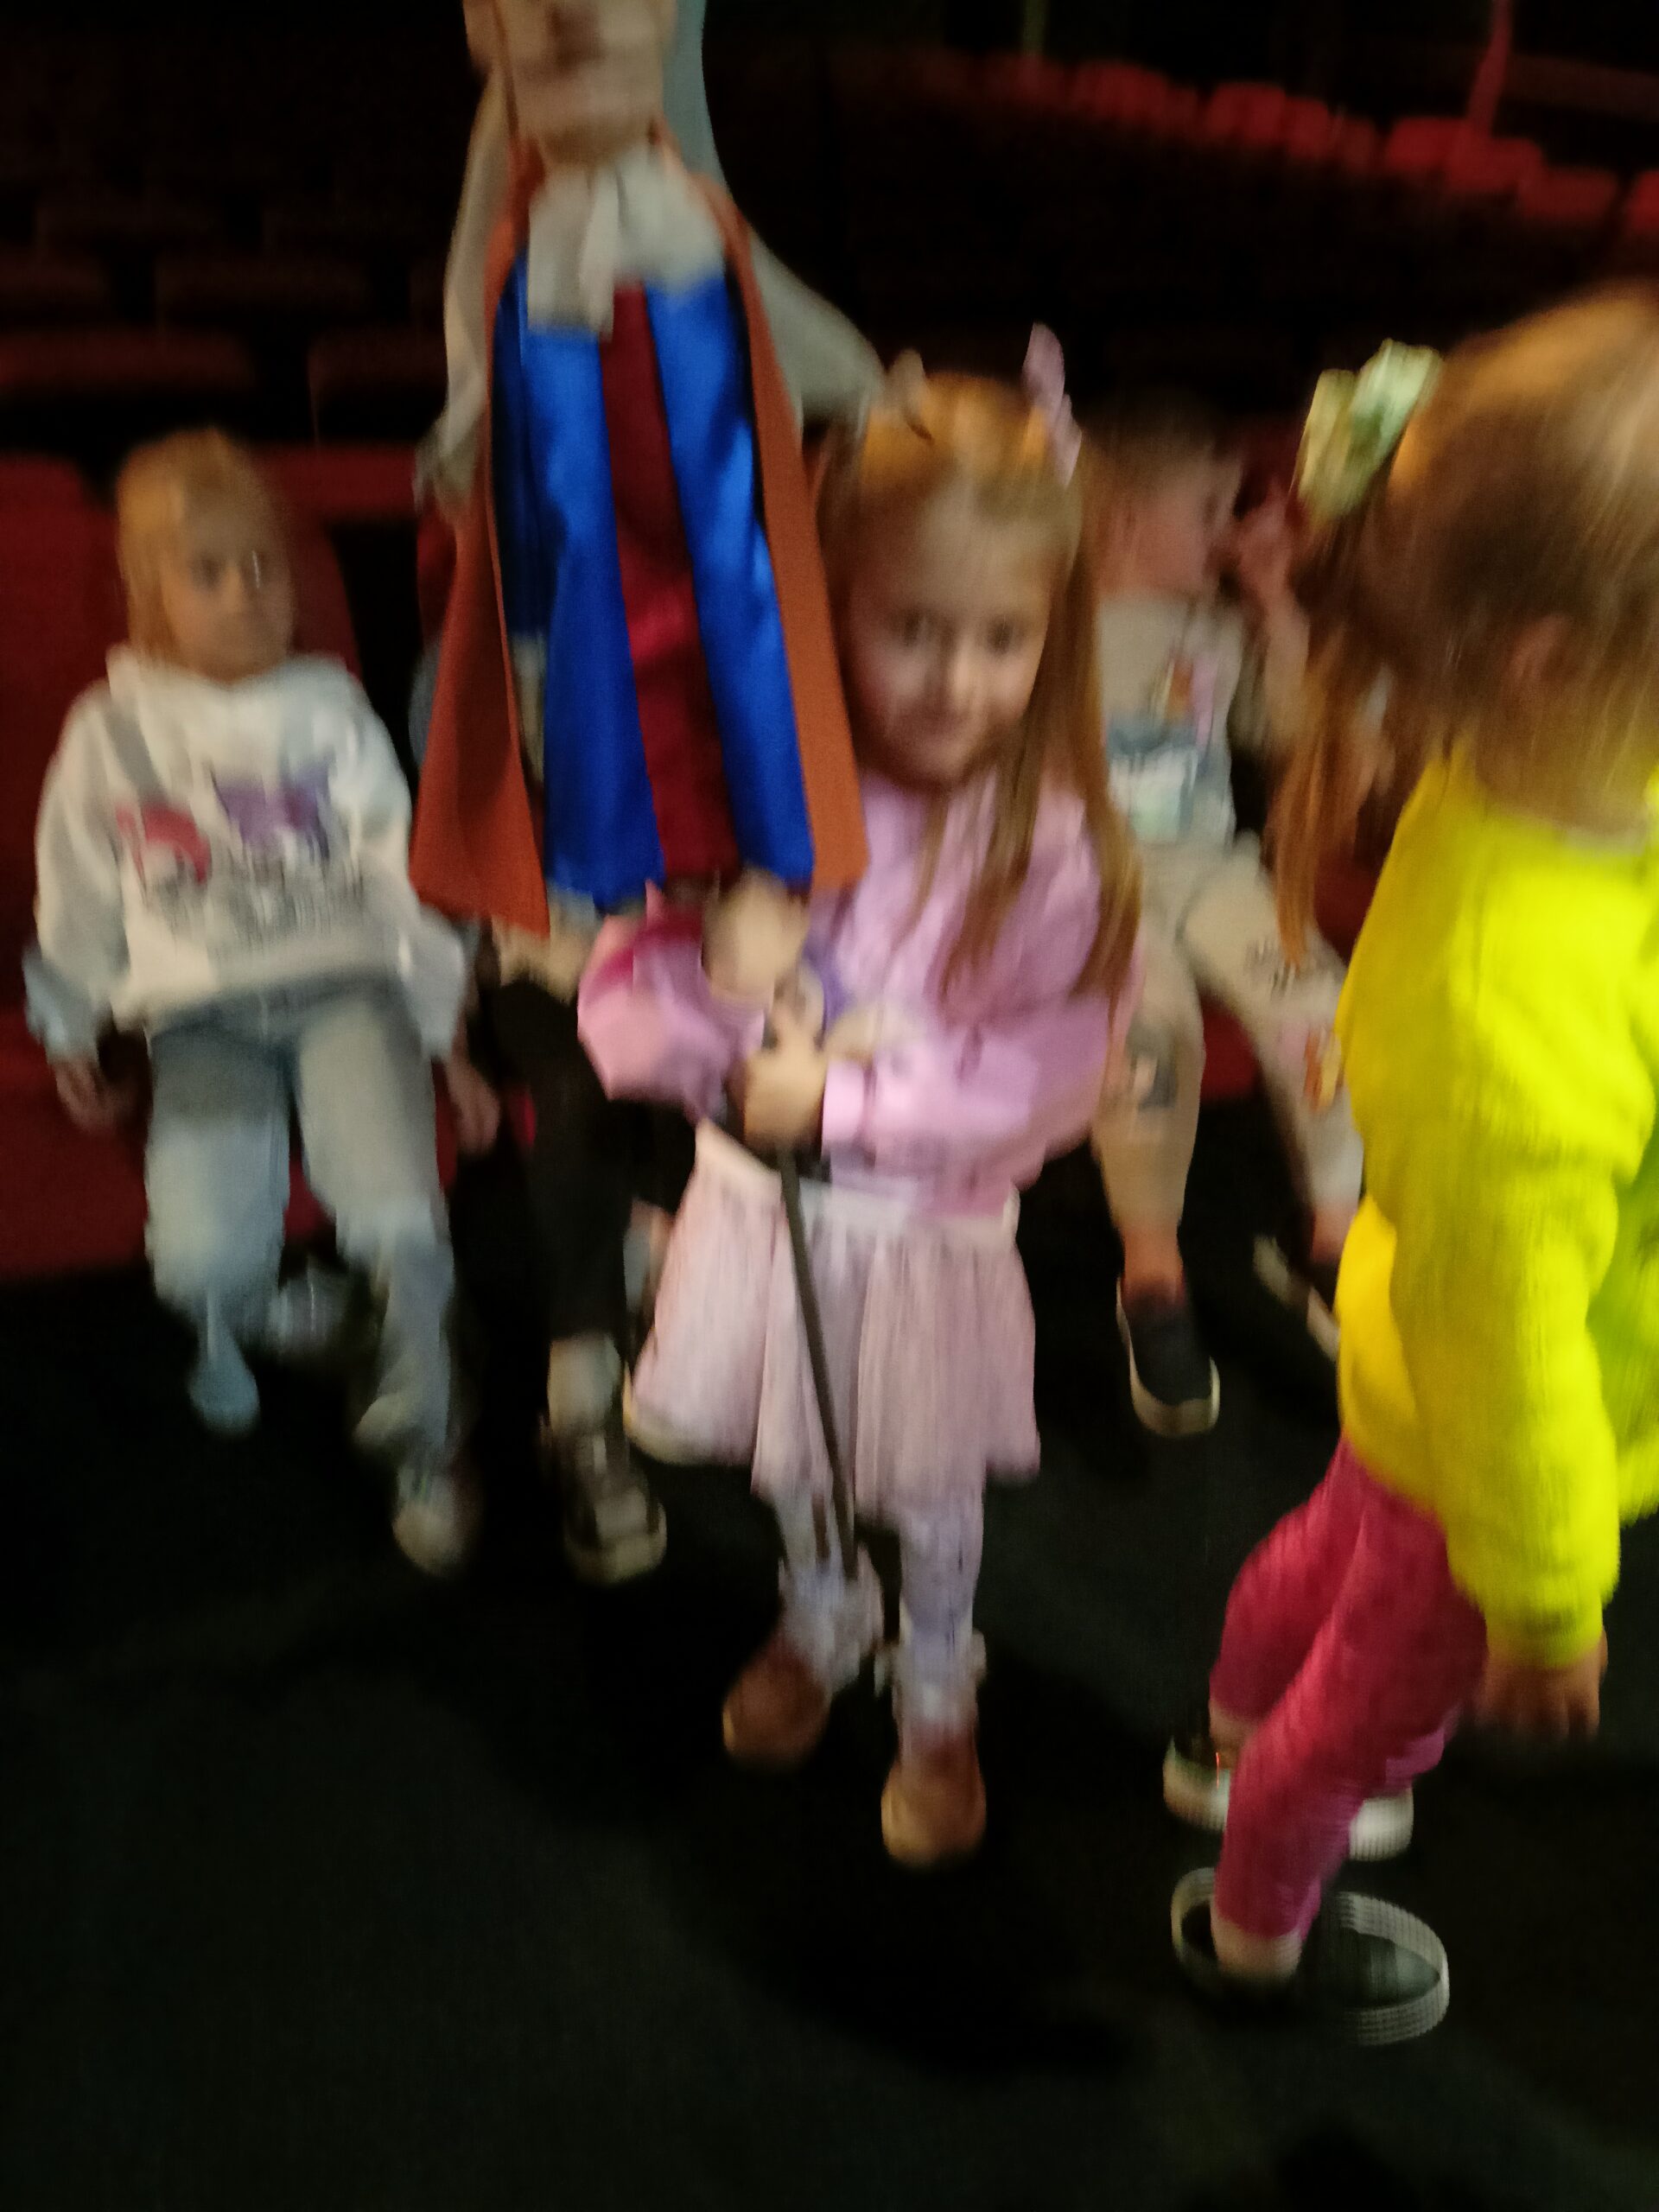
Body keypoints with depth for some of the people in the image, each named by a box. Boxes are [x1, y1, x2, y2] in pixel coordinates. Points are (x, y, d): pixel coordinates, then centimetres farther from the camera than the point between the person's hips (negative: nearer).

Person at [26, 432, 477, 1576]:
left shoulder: (329, 708, 7)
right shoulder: (110, 731, 10)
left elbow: (399, 861, 4)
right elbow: (78, 893, 18)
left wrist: (448, 1010, -2)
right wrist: (74, 1034, 19)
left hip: (342, 981, -1)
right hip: (202, 1009, 1)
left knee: (398, 1215, -24)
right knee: (201, 1256, -20)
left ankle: (422, 1439, 0)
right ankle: (257, 1317, 21)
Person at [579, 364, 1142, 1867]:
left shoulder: (1049, 841, -21)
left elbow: (1041, 1078, -19)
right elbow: (625, 995, -9)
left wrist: (843, 1098, -22)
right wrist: (720, 978, -30)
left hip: (928, 1227, -3)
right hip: (764, 1203, 3)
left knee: (930, 1497, 19)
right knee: (795, 1468, 26)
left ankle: (938, 1700, 49)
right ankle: (821, 1625, 58)